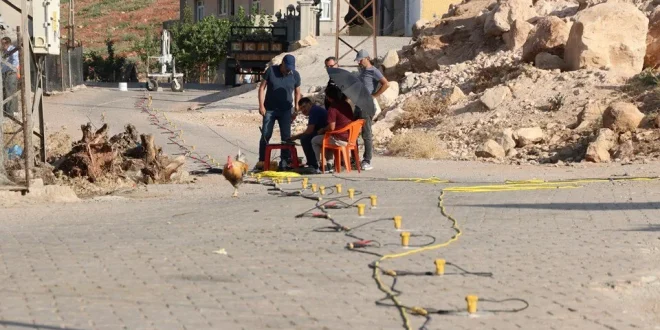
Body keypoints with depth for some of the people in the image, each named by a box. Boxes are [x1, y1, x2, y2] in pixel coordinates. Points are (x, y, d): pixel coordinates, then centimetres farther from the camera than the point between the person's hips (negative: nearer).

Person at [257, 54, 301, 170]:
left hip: (285, 110, 1)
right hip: (269, 109, -1)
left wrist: (296, 109, 2)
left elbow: (297, 92, 9)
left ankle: (285, 161, 3)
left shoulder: (295, 75, -1)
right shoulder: (271, 71, -6)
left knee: (286, 136, -2)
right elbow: (262, 87, -3)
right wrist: (261, 105, -9)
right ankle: (261, 161, 8)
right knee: (265, 135, 0)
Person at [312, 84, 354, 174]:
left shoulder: (332, 108, -15)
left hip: (340, 140, -8)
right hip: (350, 139, 8)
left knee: (314, 140, 13)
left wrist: (322, 130, 2)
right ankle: (328, 162, 31)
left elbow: (331, 127, -19)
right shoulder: (347, 105, 9)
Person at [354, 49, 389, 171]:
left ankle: (367, 162, -1)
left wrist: (373, 96, -16)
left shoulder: (373, 71, -9)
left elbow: (386, 84, -20)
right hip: (358, 105, 9)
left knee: (366, 134, -5)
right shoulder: (362, 71, 16)